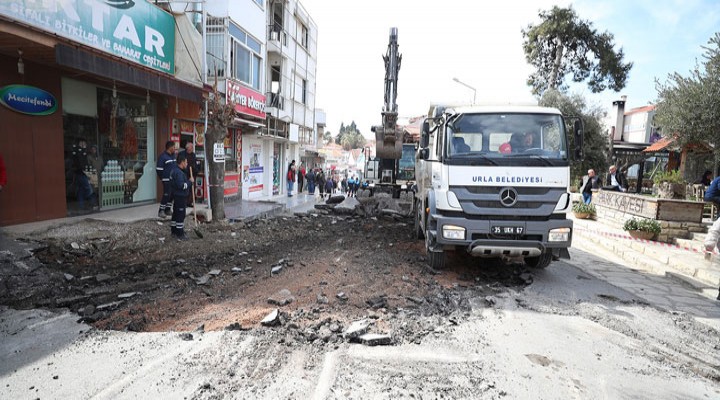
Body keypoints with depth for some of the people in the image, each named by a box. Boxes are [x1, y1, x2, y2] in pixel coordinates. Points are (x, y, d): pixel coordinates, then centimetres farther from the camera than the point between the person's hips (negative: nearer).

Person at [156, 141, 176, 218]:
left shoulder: (173, 155, 14)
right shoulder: (162, 156, -13)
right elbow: (158, 169, -13)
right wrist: (162, 178, -7)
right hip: (167, 180, -8)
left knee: (172, 195, 11)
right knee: (166, 195, -9)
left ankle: (168, 210, 22)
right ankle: (161, 211, -1)